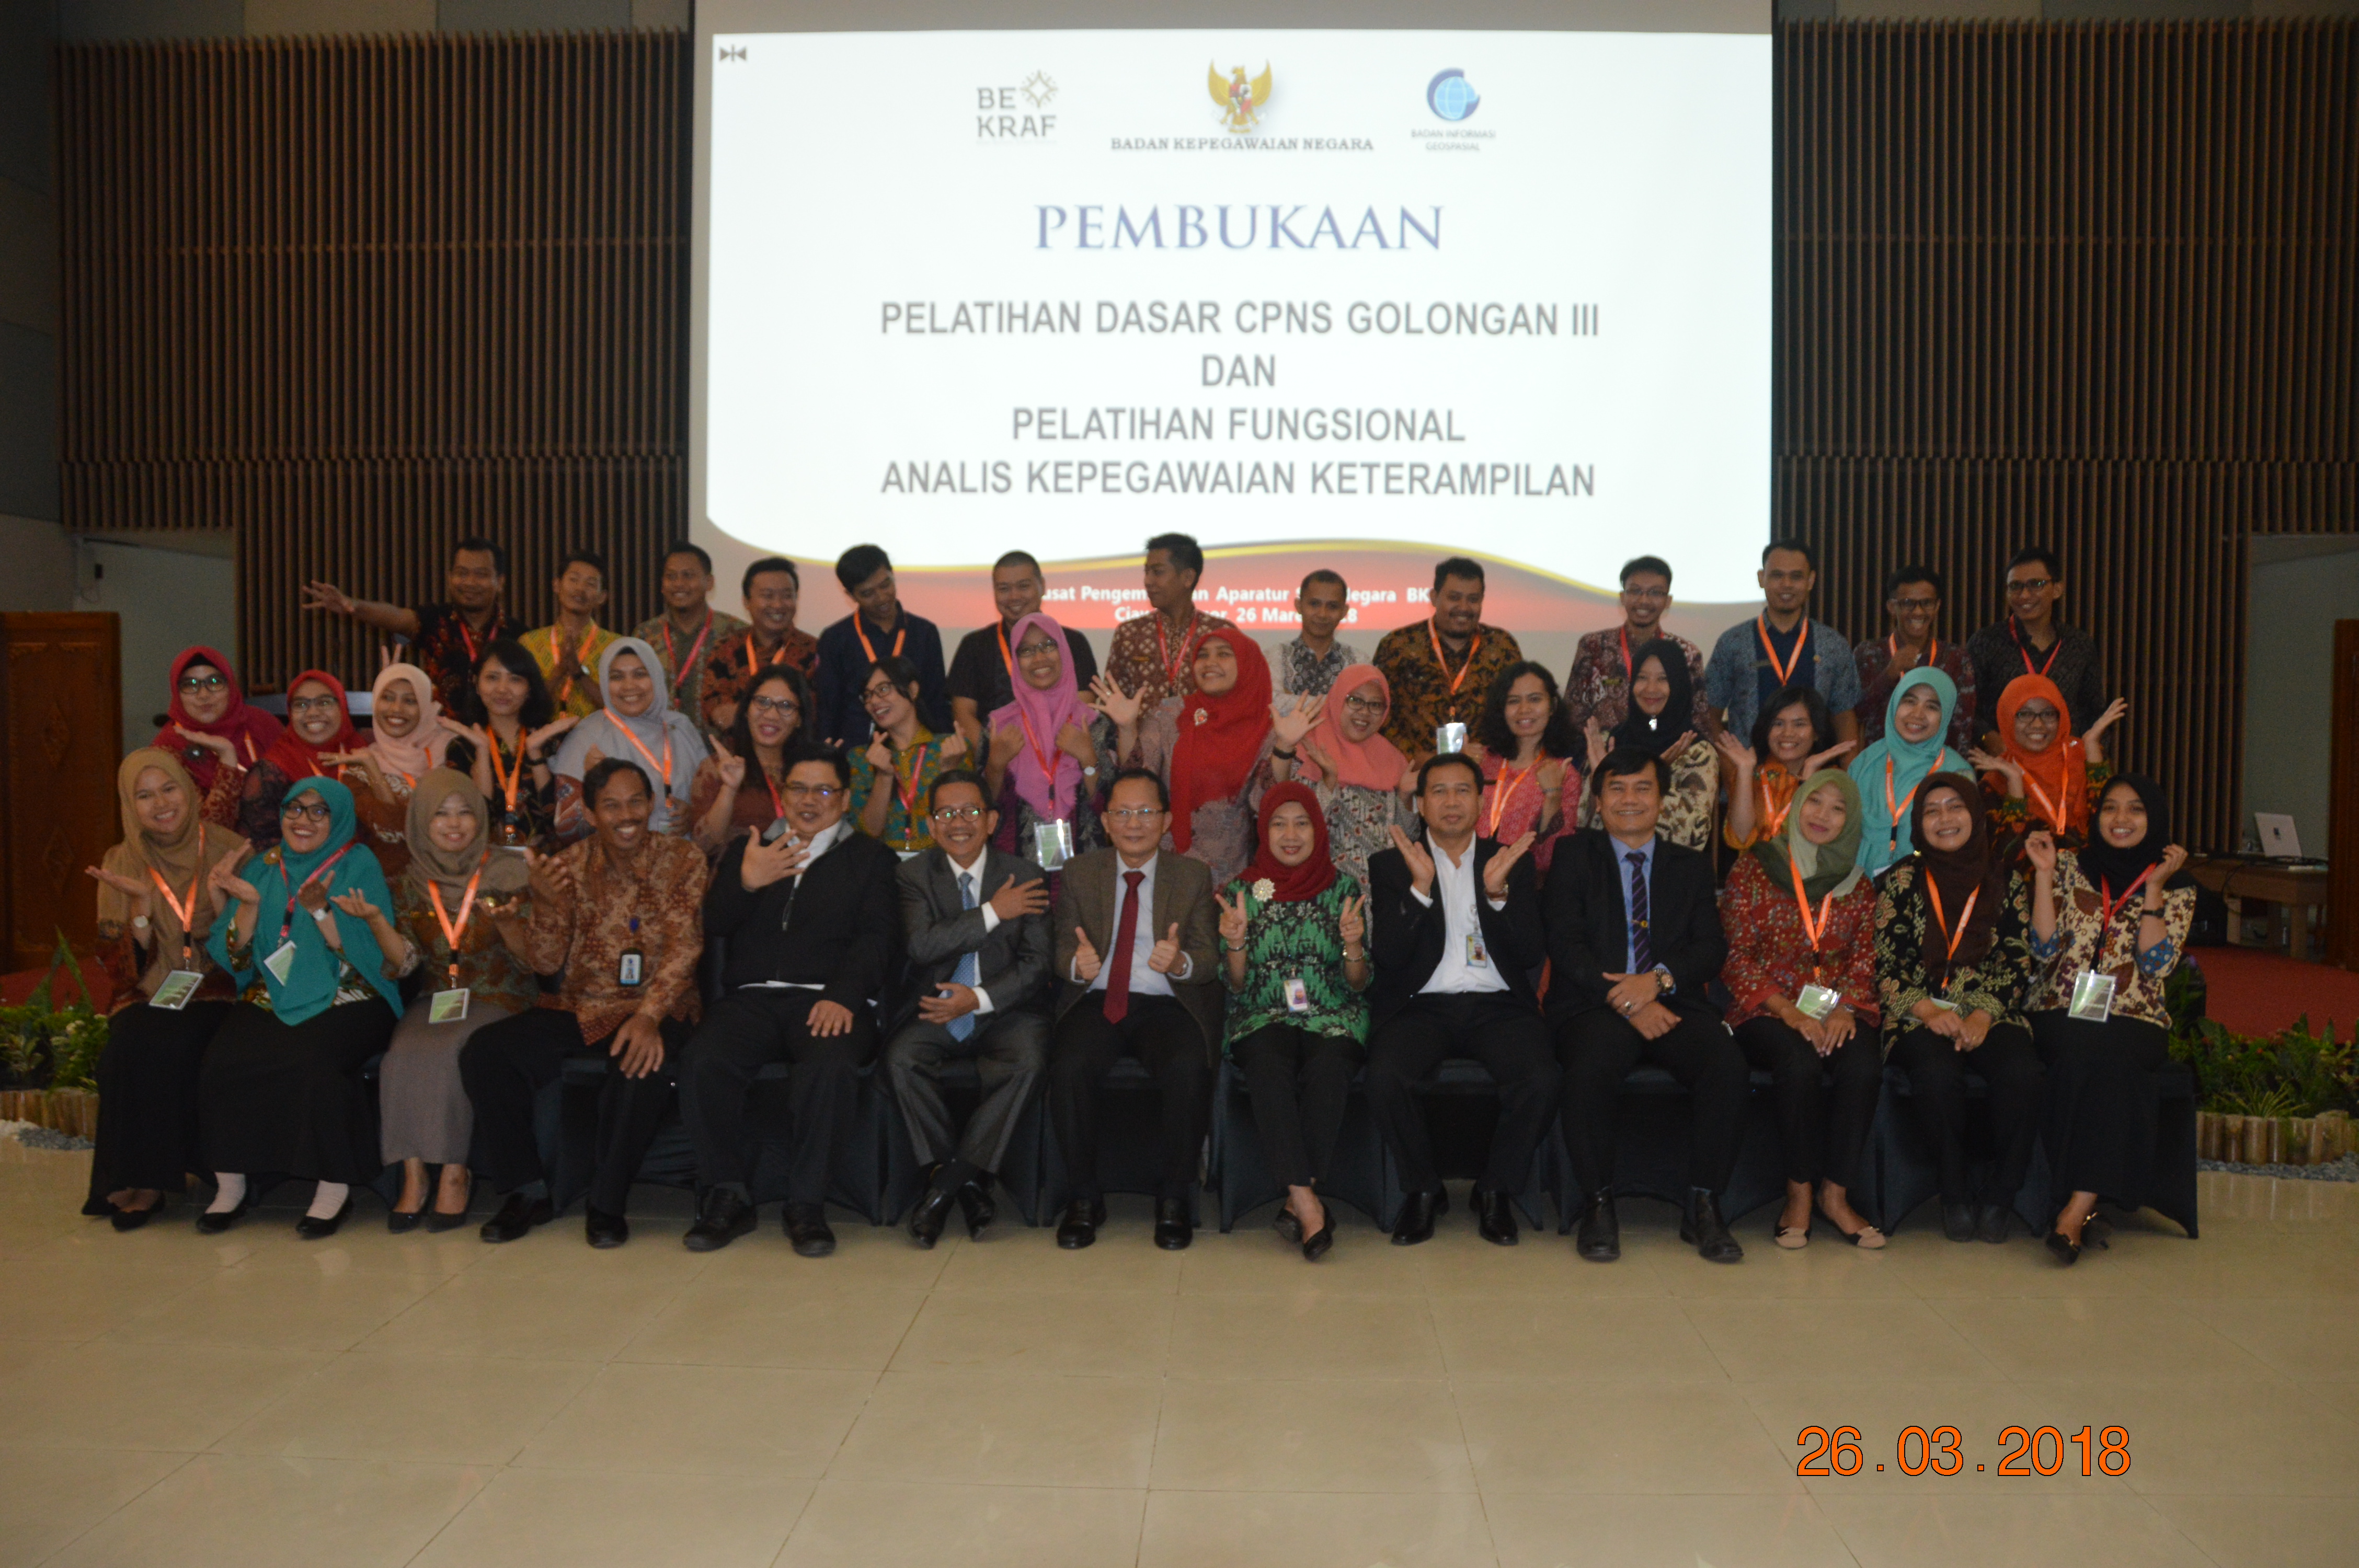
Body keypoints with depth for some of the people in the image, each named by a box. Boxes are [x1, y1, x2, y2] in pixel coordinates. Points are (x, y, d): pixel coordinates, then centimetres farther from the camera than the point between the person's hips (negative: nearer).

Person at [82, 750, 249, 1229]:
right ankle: (131, 1175, -12)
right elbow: (121, 969, 1)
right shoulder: (120, 864, 6)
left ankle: (153, 1179, -16)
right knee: (128, 1049, -28)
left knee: (173, 1049, -30)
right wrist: (142, 903, -15)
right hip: (149, 997, 2)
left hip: (216, 994, -2)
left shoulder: (229, 850, 1)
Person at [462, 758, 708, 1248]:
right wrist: (546, 902, -19)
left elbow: (684, 947, -13)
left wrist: (649, 1016, -28)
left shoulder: (683, 861, -2)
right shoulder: (570, 867, 5)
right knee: (483, 1053, -17)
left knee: (645, 1064, -36)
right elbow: (547, 964, 1)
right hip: (580, 1010, 3)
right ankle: (527, 1190, -2)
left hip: (659, 1010, -3)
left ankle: (607, 1203, -14)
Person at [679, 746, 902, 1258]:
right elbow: (712, 925, 12)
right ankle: (727, 1197, -13)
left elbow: (877, 938, 2)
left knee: (831, 1064, -36)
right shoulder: (747, 851, 25)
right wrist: (745, 883, -9)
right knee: (705, 1061, -30)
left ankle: (807, 1204, -20)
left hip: (830, 1000, -2)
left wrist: (842, 996, -17)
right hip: (753, 998, 2)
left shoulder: (870, 858, 17)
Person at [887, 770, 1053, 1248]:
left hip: (1004, 1010, 0)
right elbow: (921, 945, -13)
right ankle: (965, 1183, -16)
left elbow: (1035, 963, -2)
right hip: (935, 1009, 1)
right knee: (902, 1060, -29)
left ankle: (948, 1181, -18)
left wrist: (980, 998, -17)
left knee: (1028, 1063, -30)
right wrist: (993, 912, -14)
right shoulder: (914, 875, 5)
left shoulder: (1026, 877, 5)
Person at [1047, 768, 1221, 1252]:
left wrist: (1180, 963, -23)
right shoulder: (1078, 872, 12)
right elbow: (1063, 949, 7)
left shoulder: (1194, 876, 9)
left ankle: (1174, 1198, -13)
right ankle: (1085, 1197, -11)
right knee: (1068, 1067, -30)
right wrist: (1076, 964, -17)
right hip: (1097, 1001, 1)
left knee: (1189, 1068, -32)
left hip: (1167, 1005, -1)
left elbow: (1210, 960, 1)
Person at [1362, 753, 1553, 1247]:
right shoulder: (1391, 865, 9)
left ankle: (1496, 1189, -3)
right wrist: (1420, 887, -16)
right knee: (1385, 1077, -31)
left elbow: (1532, 955, 3)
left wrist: (1498, 892, -13)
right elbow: (1387, 957, -4)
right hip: (1422, 1004, -1)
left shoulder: (1511, 860, 13)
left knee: (1542, 1078, -28)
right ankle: (1423, 1189, -4)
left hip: (1497, 1004, 1)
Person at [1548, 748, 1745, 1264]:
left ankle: (1702, 1207, -15)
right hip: (1594, 1004, -2)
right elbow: (1564, 944, -1)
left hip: (1673, 1003, 3)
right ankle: (1598, 1205, -17)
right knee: (1591, 1068, -35)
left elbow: (1712, 948, 8)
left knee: (1728, 1065, -29)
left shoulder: (1692, 865, 20)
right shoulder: (1574, 857, 12)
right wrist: (1625, 1002, -14)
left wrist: (1659, 979, -13)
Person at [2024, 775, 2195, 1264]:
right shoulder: (2070, 865, 11)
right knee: (2087, 1053, -34)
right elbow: (2045, 948, 1)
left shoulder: (2176, 886, 10)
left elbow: (2157, 964, -5)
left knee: (2113, 1061, -34)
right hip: (2060, 1017, 0)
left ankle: (2075, 1210, -32)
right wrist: (2044, 874, -4)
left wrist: (2153, 887, -7)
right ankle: (2087, 1203, -27)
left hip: (2134, 1024, 0)